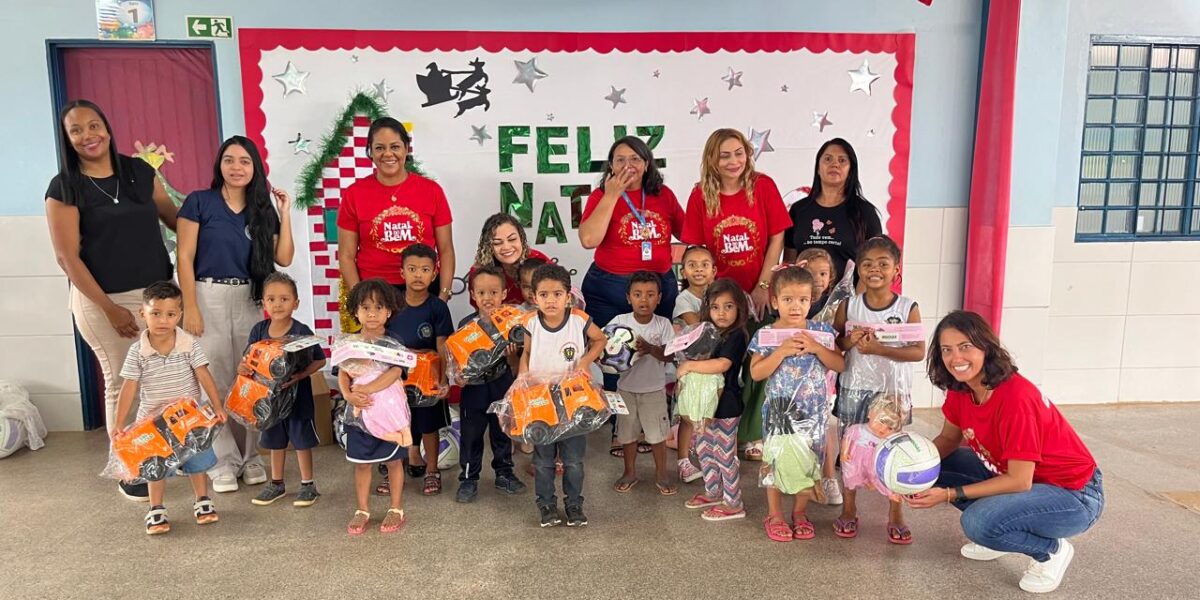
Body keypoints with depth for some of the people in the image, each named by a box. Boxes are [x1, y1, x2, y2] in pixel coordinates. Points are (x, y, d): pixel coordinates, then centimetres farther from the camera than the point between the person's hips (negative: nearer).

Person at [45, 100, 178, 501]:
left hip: (157, 292, 4)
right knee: (122, 383, 4)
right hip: (102, 300, -3)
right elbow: (67, 257, -8)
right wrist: (109, 308, -12)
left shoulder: (139, 171, 6)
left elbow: (173, 218, 15)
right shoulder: (64, 187, -6)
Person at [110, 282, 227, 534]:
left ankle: (202, 501, 29)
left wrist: (217, 407, -15)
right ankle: (156, 510, 27)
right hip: (153, 420, 0)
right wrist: (119, 424, -10)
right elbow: (129, 388, -9)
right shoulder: (138, 351, -11)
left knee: (197, 461, 10)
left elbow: (204, 377, -11)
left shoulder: (189, 344, -12)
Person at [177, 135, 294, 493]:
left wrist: (284, 213, -2)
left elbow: (283, 258, 2)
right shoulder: (199, 202, -1)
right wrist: (190, 308, -11)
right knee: (215, 382, 0)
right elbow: (184, 257, -4)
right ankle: (224, 461, 10)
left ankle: (250, 456, 18)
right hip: (209, 297, -3)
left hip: (251, 300, 3)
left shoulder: (263, 208, 10)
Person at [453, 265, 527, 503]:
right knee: (471, 436, 10)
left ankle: (504, 473, 34)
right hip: (474, 391, 0)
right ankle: (468, 479, 25)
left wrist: (511, 355, -25)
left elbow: (516, 367, -5)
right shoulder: (466, 325, -8)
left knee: (502, 433, 16)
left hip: (503, 390, 1)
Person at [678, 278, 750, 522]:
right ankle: (713, 493, 35)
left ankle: (733, 504, 13)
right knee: (704, 449, 18)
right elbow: (703, 359, 23)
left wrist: (689, 365, -24)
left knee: (725, 454, 1)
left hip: (726, 405, -9)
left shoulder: (736, 336, -17)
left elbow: (722, 364, -31)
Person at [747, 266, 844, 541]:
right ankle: (774, 515, 24)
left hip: (813, 411, 2)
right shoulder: (765, 334, -7)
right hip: (779, 410, -2)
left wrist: (815, 347, -17)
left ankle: (800, 513, 30)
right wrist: (782, 351, -23)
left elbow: (840, 365, -3)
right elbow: (756, 373, -13)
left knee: (809, 461, 10)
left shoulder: (821, 331, -1)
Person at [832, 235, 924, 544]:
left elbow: (919, 351, -12)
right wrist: (850, 341, -18)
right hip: (854, 389, 2)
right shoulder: (848, 306, -3)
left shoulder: (908, 307, -8)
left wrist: (878, 348, -22)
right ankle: (848, 510, 28)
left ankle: (896, 515, 25)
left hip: (894, 391, -1)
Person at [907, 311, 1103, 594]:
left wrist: (949, 494, -28)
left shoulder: (1015, 398, -31)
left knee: (978, 522, -29)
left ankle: (1051, 550, 1)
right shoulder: (960, 389, -9)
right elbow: (949, 438, 2)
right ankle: (995, 533, 13)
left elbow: (1019, 481, -27)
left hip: (1073, 494, -8)